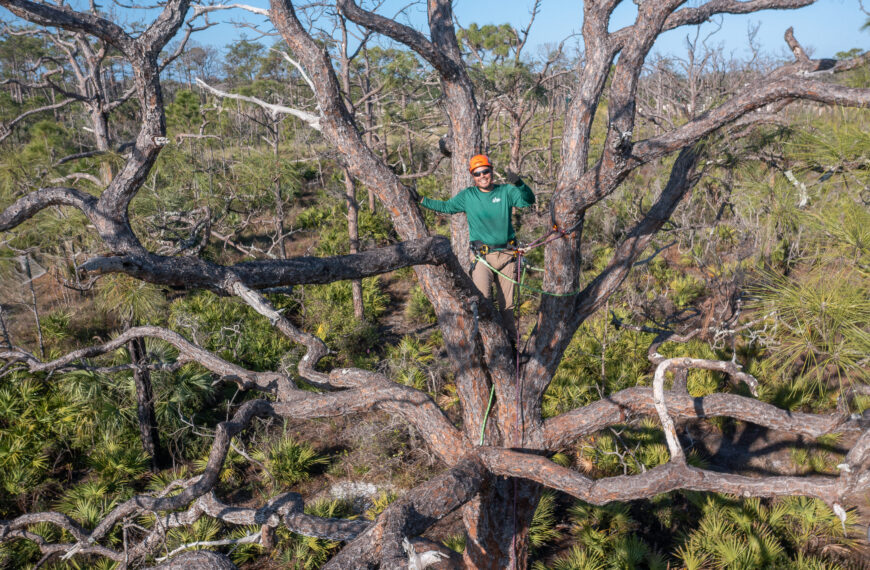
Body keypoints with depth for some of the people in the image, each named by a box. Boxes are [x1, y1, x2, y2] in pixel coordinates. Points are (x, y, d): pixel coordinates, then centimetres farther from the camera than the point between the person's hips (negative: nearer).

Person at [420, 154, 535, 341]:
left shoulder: (506, 191, 3)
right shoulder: (467, 196, 6)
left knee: (506, 303, 9)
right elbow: (446, 206, 18)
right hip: (482, 256, -1)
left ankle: (510, 338, 21)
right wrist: (421, 201, 12)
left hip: (506, 255, 1)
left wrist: (518, 183, -28)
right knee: (482, 300, -17)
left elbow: (528, 200, -10)